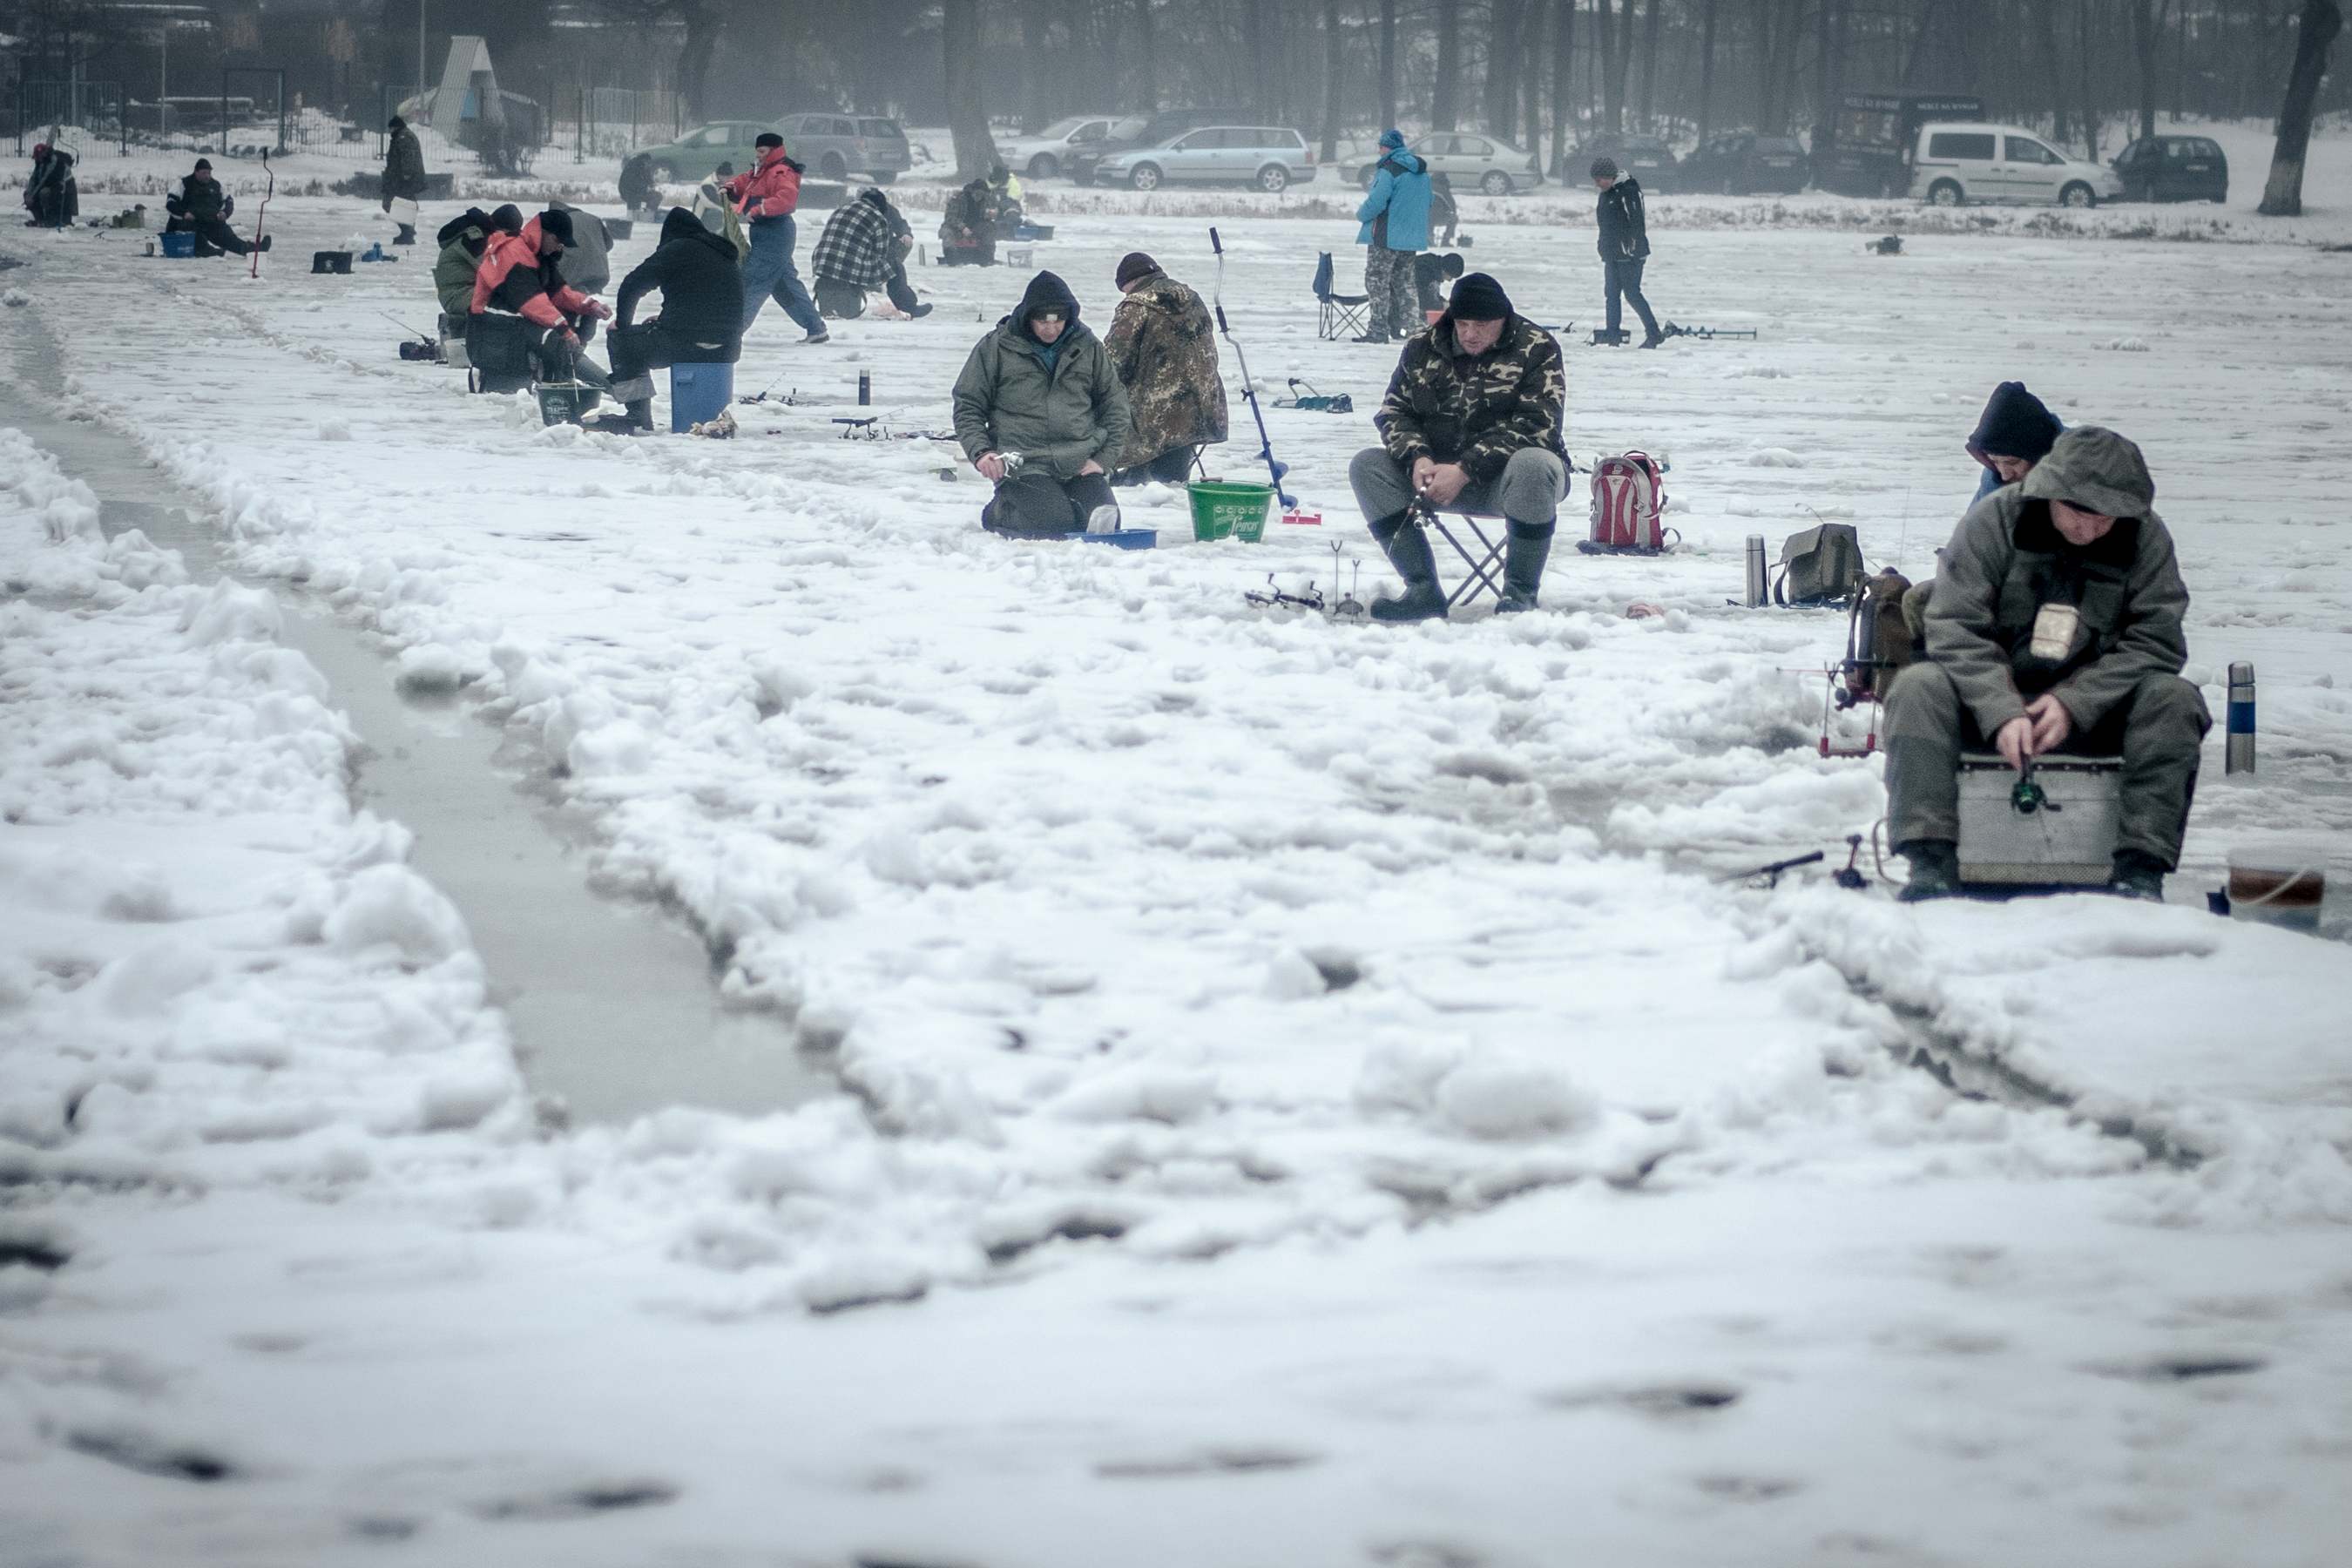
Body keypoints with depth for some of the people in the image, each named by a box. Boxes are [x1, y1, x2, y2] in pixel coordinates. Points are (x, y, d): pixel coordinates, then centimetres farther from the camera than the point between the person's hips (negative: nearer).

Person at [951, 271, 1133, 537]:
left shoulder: (1088, 347, 10)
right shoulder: (996, 348, 2)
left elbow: (1114, 405, 17)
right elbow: (968, 407, 7)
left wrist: (1103, 457, 5)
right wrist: (980, 452, -10)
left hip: (1080, 465, 3)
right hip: (1023, 465, -3)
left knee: (1103, 522, -21)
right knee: (1055, 524, -27)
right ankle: (999, 513, 5)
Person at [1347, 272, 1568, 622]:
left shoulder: (1537, 350, -9)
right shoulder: (1422, 350, 5)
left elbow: (1534, 425, -18)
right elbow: (1393, 411, 6)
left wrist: (1465, 471, -26)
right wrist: (1417, 458, -18)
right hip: (1439, 470, 5)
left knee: (1533, 465, -39)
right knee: (1366, 466, -15)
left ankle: (1520, 594, -26)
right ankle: (1423, 589, -18)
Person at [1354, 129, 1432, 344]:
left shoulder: (1389, 170, -16)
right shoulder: (1421, 171, 11)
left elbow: (1376, 201, -22)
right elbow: (1427, 202, 19)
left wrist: (1361, 214, -4)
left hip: (1386, 237, -8)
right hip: (1412, 238, 8)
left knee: (1378, 282, -4)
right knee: (1402, 283, 16)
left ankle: (1378, 330, -8)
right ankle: (1403, 328, 19)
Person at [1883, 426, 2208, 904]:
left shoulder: (2146, 538, -6)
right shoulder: (1993, 520, -10)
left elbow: (2155, 643, -9)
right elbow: (1955, 628, -15)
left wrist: (2073, 704, -23)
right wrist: (2002, 713, -29)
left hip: (2093, 708, 1)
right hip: (1990, 695, -1)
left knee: (2174, 700, -26)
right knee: (1918, 688, -29)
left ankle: (2141, 869, -32)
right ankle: (1931, 863, -34)